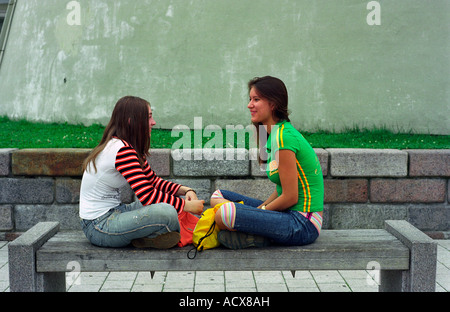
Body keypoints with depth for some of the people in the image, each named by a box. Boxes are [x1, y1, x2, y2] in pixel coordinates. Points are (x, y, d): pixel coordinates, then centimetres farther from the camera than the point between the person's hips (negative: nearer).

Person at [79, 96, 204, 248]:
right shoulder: (122, 150, -22)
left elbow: (153, 180, 14)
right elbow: (148, 196, -27)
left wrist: (186, 190, -2)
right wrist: (187, 206, -17)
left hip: (114, 212, 11)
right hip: (99, 226, -11)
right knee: (167, 212, -31)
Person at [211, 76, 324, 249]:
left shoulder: (283, 138, -18)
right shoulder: (275, 133, 11)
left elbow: (290, 197, -18)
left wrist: (261, 210, -4)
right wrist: (259, 209, 2)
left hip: (303, 223, -10)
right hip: (289, 214, 10)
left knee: (225, 214, -30)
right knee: (218, 196, 12)